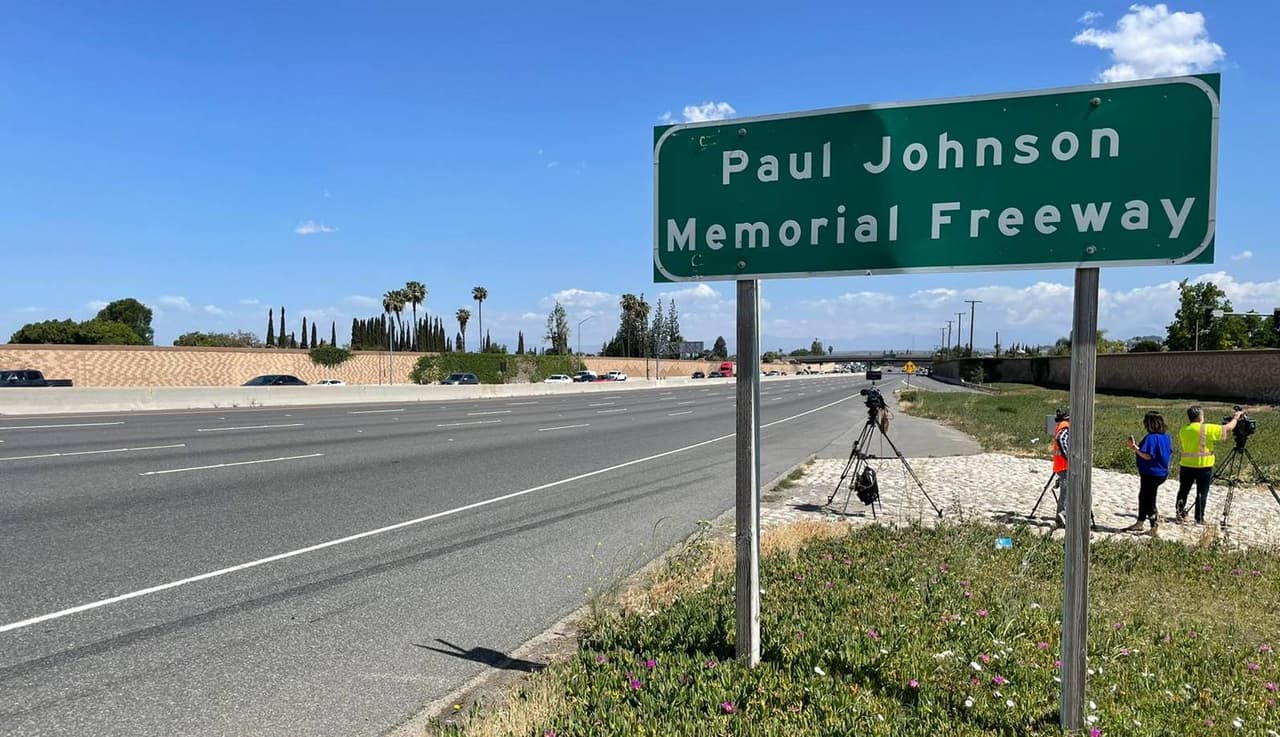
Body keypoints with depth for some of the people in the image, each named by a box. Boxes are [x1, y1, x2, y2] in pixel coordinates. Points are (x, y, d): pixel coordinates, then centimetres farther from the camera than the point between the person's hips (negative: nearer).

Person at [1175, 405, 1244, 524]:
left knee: (1183, 490, 17)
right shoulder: (1207, 429, -13)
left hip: (1186, 465, 4)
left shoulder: (1183, 430, 2)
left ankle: (1180, 513, 18)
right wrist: (1235, 417, 11)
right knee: (1201, 494, 5)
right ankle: (1199, 518, 8)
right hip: (1204, 466, -4)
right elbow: (1228, 428, -8)